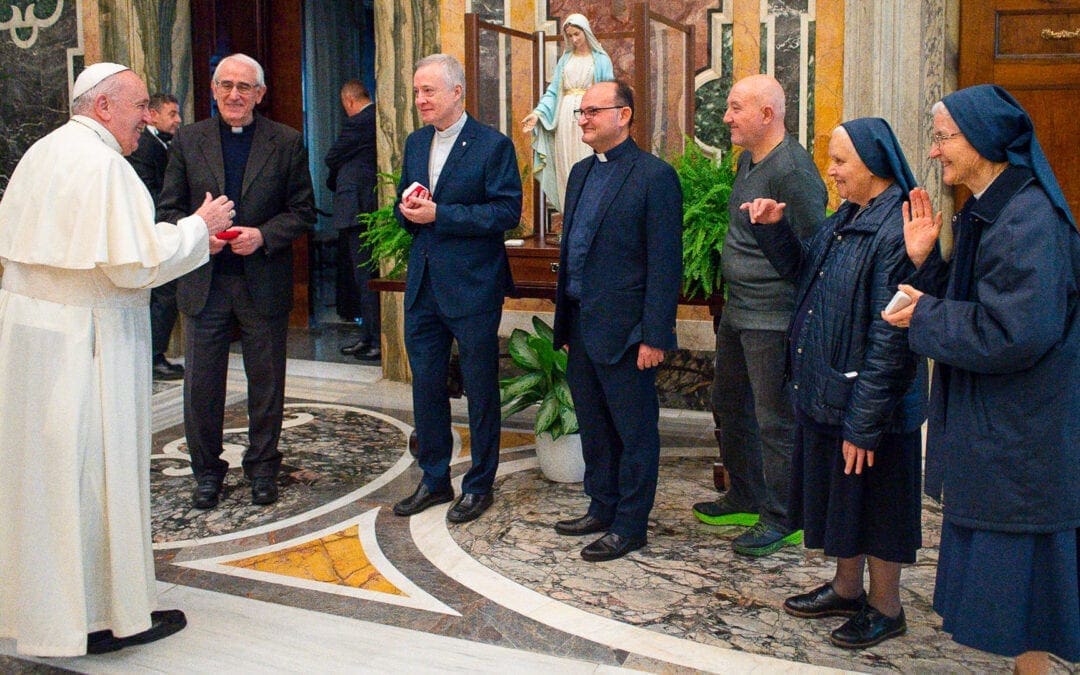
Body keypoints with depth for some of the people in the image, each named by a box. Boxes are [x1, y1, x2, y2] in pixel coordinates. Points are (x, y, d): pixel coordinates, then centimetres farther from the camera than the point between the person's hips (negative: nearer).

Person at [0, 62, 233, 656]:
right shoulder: (103, 164, -17)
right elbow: (136, 263, -21)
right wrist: (198, 225, -8)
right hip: (85, 335, -9)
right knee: (96, 467, 1)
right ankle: (106, 616, 13)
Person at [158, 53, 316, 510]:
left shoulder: (286, 143, 1)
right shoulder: (188, 141, 5)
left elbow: (303, 212, 0)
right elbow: (168, 209, 6)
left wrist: (262, 235, -15)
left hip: (264, 284, -1)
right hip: (204, 283, 1)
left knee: (266, 385, 10)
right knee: (201, 385, 7)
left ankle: (262, 468, 27)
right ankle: (207, 471, 23)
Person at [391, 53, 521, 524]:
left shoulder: (493, 145, -9)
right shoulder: (415, 143, 12)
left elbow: (508, 212, -16)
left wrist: (438, 213, -20)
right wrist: (407, 211, -6)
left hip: (473, 287, -6)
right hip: (423, 285, 7)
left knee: (480, 389, 6)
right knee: (425, 384, 12)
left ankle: (479, 485, 20)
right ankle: (434, 480, 27)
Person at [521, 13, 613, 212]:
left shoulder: (601, 59, 5)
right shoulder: (565, 59, 15)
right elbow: (553, 90, 10)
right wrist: (538, 113, -4)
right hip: (565, 117, 4)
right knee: (566, 166, 2)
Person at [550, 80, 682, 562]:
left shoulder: (654, 176, -11)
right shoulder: (581, 172, 14)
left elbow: (665, 264, -14)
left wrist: (654, 336, -17)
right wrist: (564, 323, 14)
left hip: (624, 331, -8)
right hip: (581, 325, 8)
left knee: (634, 432, 5)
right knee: (593, 426, 18)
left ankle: (630, 525, 15)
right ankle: (602, 508, 32)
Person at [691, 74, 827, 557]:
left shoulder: (792, 170, -19)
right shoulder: (748, 160, 11)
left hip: (772, 318, -10)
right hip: (736, 310, 10)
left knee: (775, 419, 0)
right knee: (729, 406, 20)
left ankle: (781, 520, 14)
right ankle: (746, 499, 36)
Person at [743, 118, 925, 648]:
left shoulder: (895, 232, -22)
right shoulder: (845, 219, 6)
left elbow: (889, 340, -23)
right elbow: (799, 268, 20)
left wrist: (863, 424, -22)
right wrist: (773, 227, 1)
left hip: (868, 404, -9)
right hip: (823, 393, 9)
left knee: (873, 504, 8)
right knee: (838, 497, 21)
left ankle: (886, 609, 26)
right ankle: (847, 589, 40)